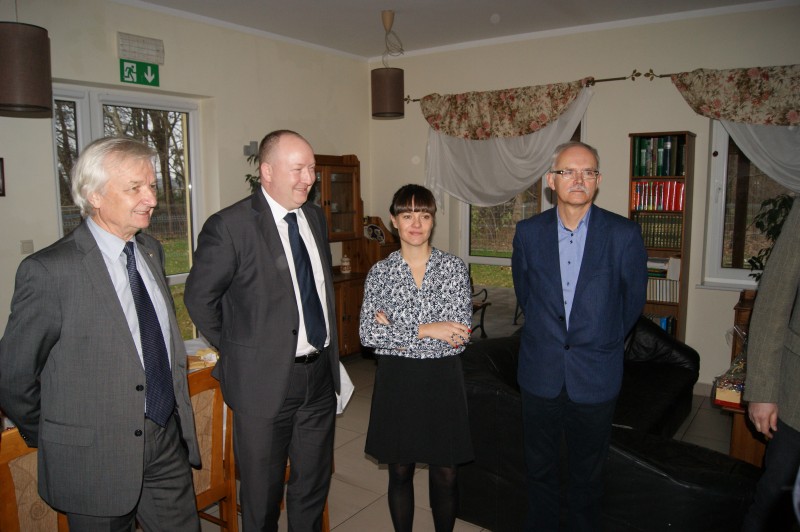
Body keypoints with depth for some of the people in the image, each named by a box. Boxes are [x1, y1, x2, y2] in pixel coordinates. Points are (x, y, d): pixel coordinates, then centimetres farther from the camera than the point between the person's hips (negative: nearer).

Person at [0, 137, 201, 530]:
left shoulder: (151, 250, 5)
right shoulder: (50, 270, -18)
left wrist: (177, 406, 13)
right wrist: (52, 440, 3)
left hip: (169, 443, 6)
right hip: (97, 459, -5)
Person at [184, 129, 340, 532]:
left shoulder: (315, 216, 5)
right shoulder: (229, 226, -15)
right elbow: (199, 297, -6)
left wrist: (328, 351, 11)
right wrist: (235, 352, -2)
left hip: (320, 376, 6)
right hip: (265, 380, -5)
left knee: (314, 486, 22)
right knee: (262, 496, 15)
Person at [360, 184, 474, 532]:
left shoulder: (454, 268, -3)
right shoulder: (380, 272, -2)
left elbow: (460, 334, -12)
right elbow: (368, 335, -12)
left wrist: (395, 332, -14)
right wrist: (426, 330, -19)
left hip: (443, 379, 0)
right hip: (396, 381, 0)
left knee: (445, 474, 11)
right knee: (400, 471, 14)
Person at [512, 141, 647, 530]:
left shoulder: (624, 234, -9)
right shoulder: (528, 232, -3)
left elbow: (633, 299, 3)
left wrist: (604, 341, 9)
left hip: (595, 377, -1)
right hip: (540, 373, 2)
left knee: (587, 474, 16)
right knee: (539, 469, 17)